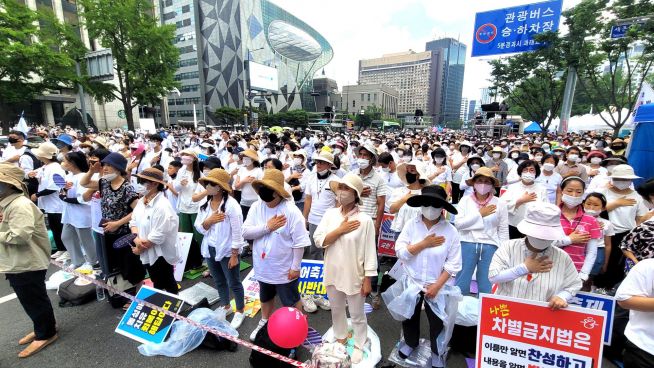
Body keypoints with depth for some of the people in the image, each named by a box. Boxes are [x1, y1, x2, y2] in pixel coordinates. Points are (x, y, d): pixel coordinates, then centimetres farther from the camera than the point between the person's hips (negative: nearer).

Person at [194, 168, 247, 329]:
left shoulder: (231, 205, -21)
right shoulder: (205, 203, 0)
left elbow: (237, 232, -18)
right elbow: (199, 228, 4)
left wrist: (234, 255, -17)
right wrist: (209, 221, -18)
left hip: (227, 251, -6)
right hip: (209, 250, 7)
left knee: (233, 283, 10)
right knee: (219, 282, 23)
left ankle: (240, 312, 31)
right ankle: (225, 306, 46)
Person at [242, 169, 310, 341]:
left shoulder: (291, 210, -23)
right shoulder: (256, 207, -8)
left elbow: (299, 242, -20)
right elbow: (245, 232, -12)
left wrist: (295, 267, -17)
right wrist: (267, 226, -24)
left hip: (284, 269, -5)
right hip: (263, 267, 5)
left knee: (291, 302, 16)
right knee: (265, 298, 30)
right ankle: (265, 322, 55)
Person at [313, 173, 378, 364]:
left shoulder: (365, 220, -17)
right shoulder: (330, 214, -6)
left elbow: (370, 252, -13)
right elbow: (318, 241, -9)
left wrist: (368, 280, -11)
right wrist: (341, 230, -19)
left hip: (354, 276, -4)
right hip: (333, 274, 4)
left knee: (357, 315, 17)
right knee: (336, 310, 25)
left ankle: (359, 346, 41)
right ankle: (340, 339, 50)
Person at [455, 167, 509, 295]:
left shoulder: (500, 204, 2)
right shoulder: (465, 200, 0)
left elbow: (503, 231, 6)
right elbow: (458, 223, -8)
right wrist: (479, 214, -9)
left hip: (490, 246, 1)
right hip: (467, 244, 0)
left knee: (486, 288, 12)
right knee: (461, 285, 9)